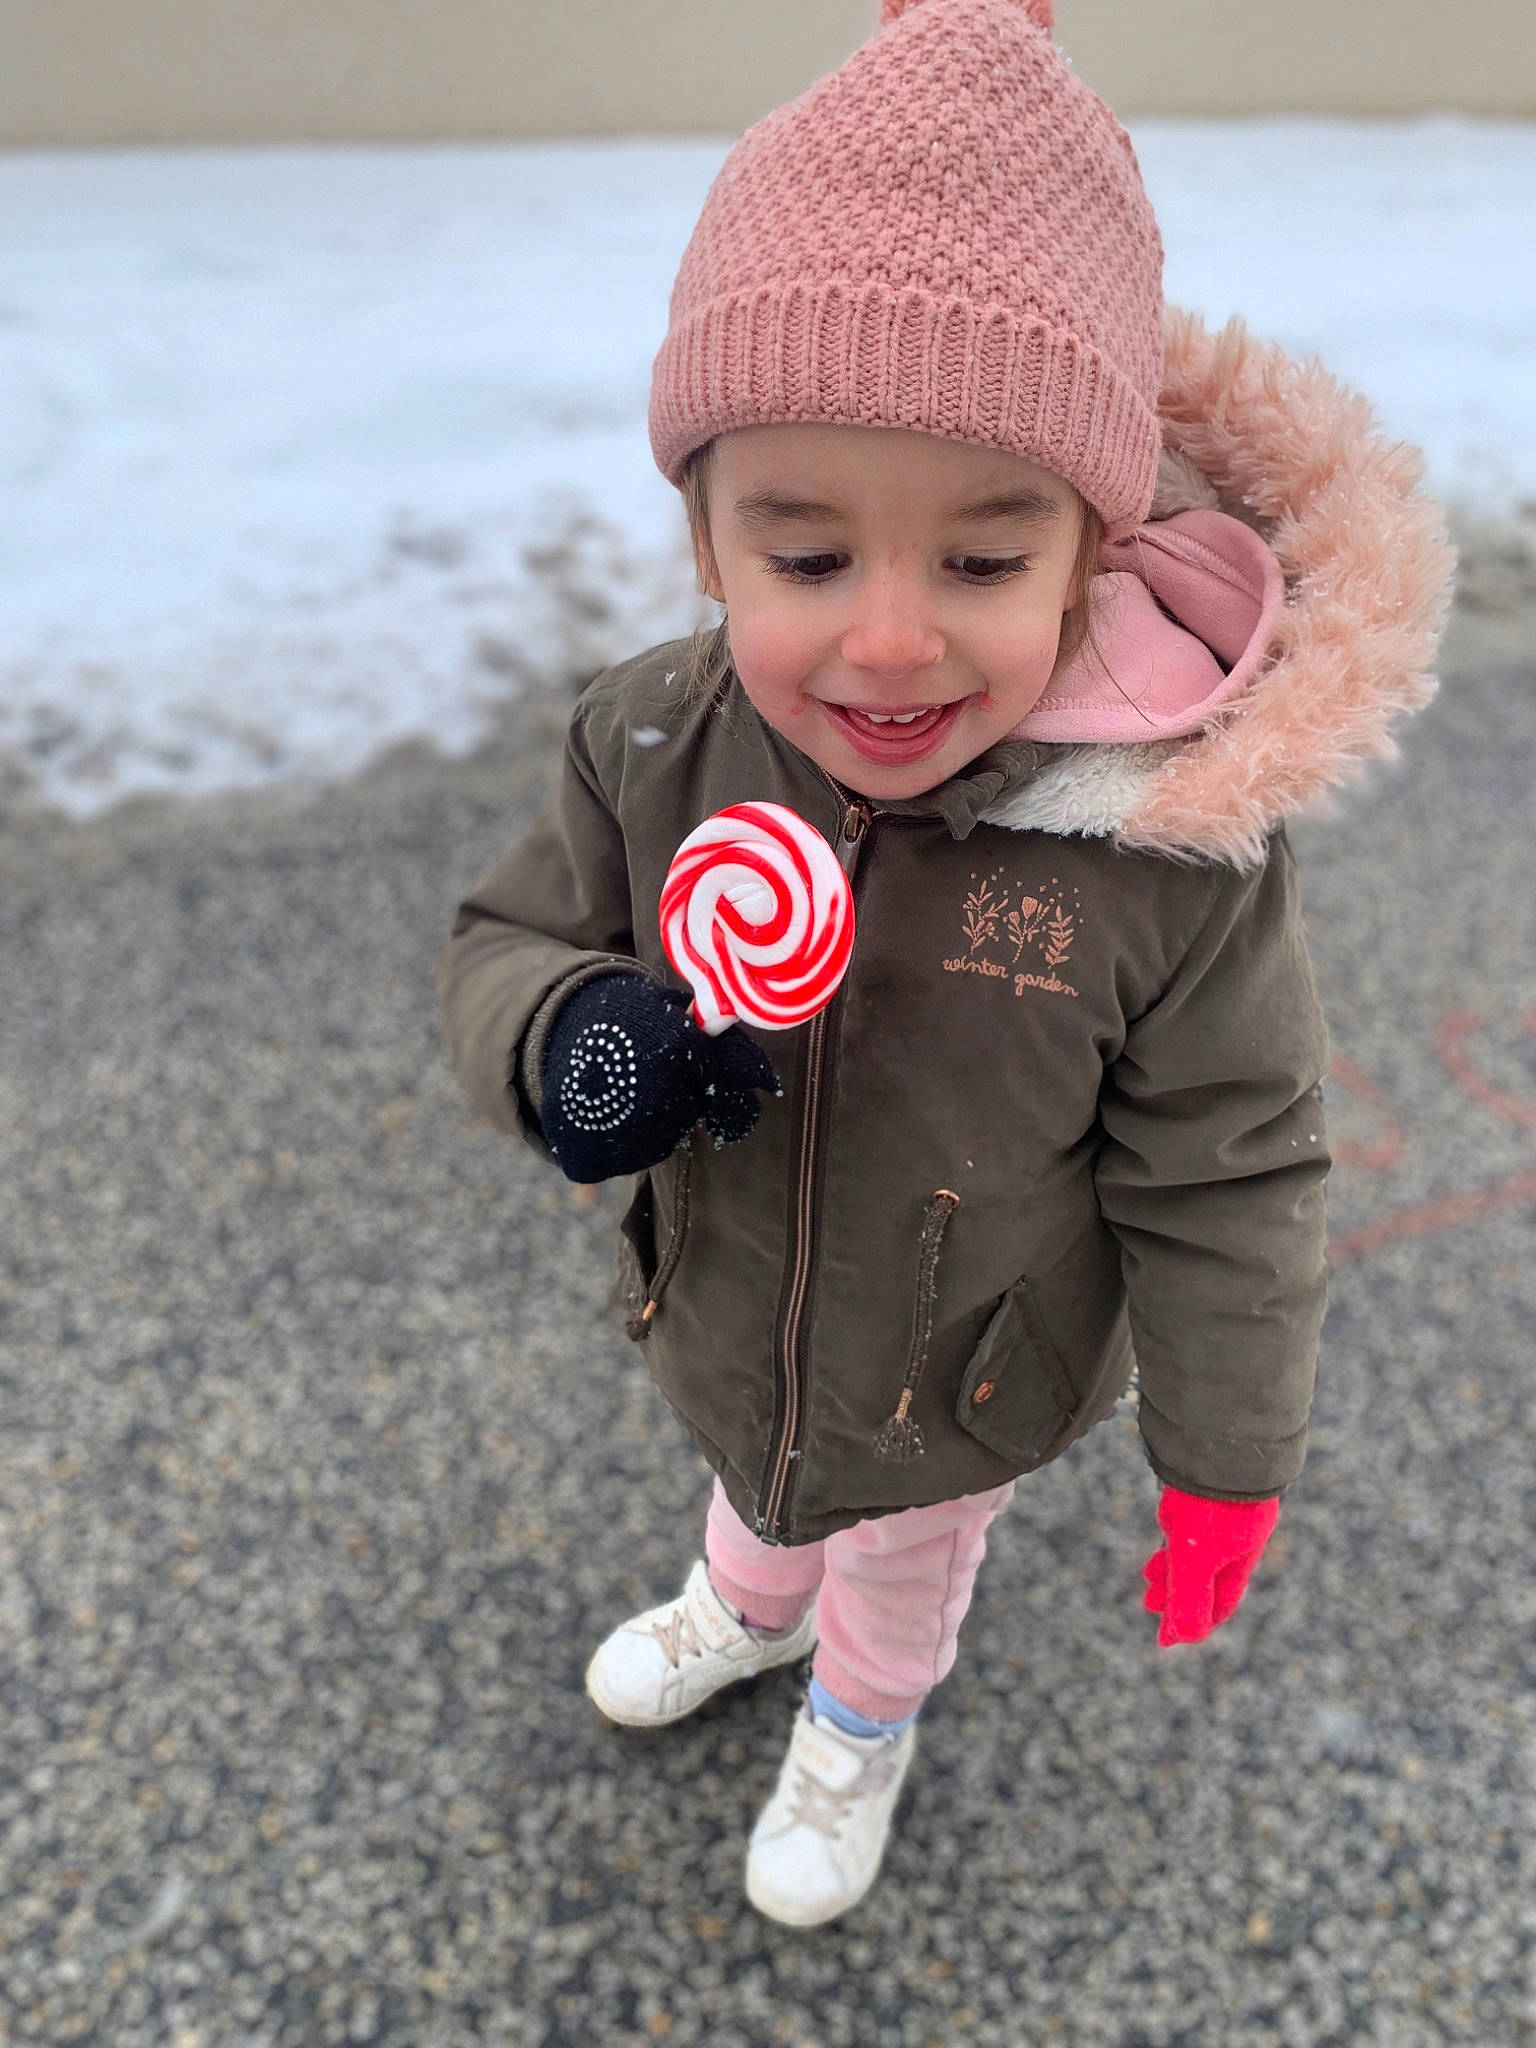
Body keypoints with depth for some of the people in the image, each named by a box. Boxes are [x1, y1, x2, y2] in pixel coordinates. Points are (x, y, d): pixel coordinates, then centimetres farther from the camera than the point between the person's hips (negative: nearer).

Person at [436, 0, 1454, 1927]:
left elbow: (1223, 1189, -20)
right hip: (726, 1335, 3)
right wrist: (562, 1037, -34)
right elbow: (502, 938, -10)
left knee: (905, 1561, 32)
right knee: (761, 1482, 37)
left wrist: (1224, 1459, -10)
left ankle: (860, 1724, 68)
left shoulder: (1173, 851, -33)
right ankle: (749, 1604, 74)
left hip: (971, 1390, -2)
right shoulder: (649, 749, -25)